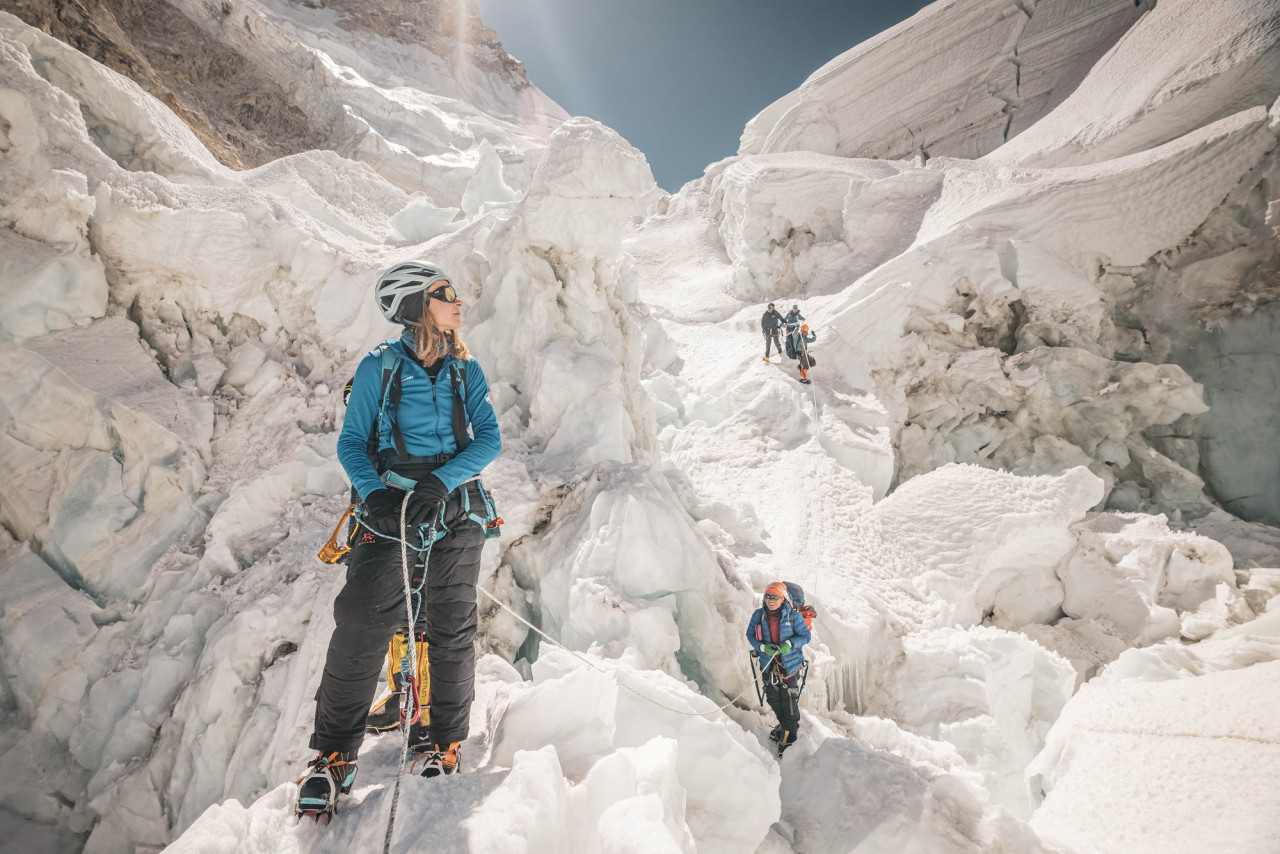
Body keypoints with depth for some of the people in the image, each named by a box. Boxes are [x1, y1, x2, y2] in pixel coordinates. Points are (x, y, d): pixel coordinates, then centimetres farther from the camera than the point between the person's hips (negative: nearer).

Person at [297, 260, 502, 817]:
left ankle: (443, 742, 23)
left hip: (454, 509, 2)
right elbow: (351, 442, 1)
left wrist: (441, 480, -18)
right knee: (360, 626, -11)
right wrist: (375, 493, -17)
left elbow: (489, 437, -2)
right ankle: (333, 755, 7)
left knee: (451, 630, 4)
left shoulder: (466, 370, 7)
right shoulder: (379, 367, 0)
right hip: (391, 510, -2)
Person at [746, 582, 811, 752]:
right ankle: (784, 725, 44)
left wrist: (790, 644, -24)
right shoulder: (759, 615, -8)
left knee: (789, 700, 3)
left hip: (790, 664, -3)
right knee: (773, 698, 18)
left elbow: (806, 635, -7)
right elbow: (750, 635, 1)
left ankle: (789, 736, 22)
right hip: (768, 664, 3)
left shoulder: (793, 616, -15)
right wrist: (763, 647, -17)